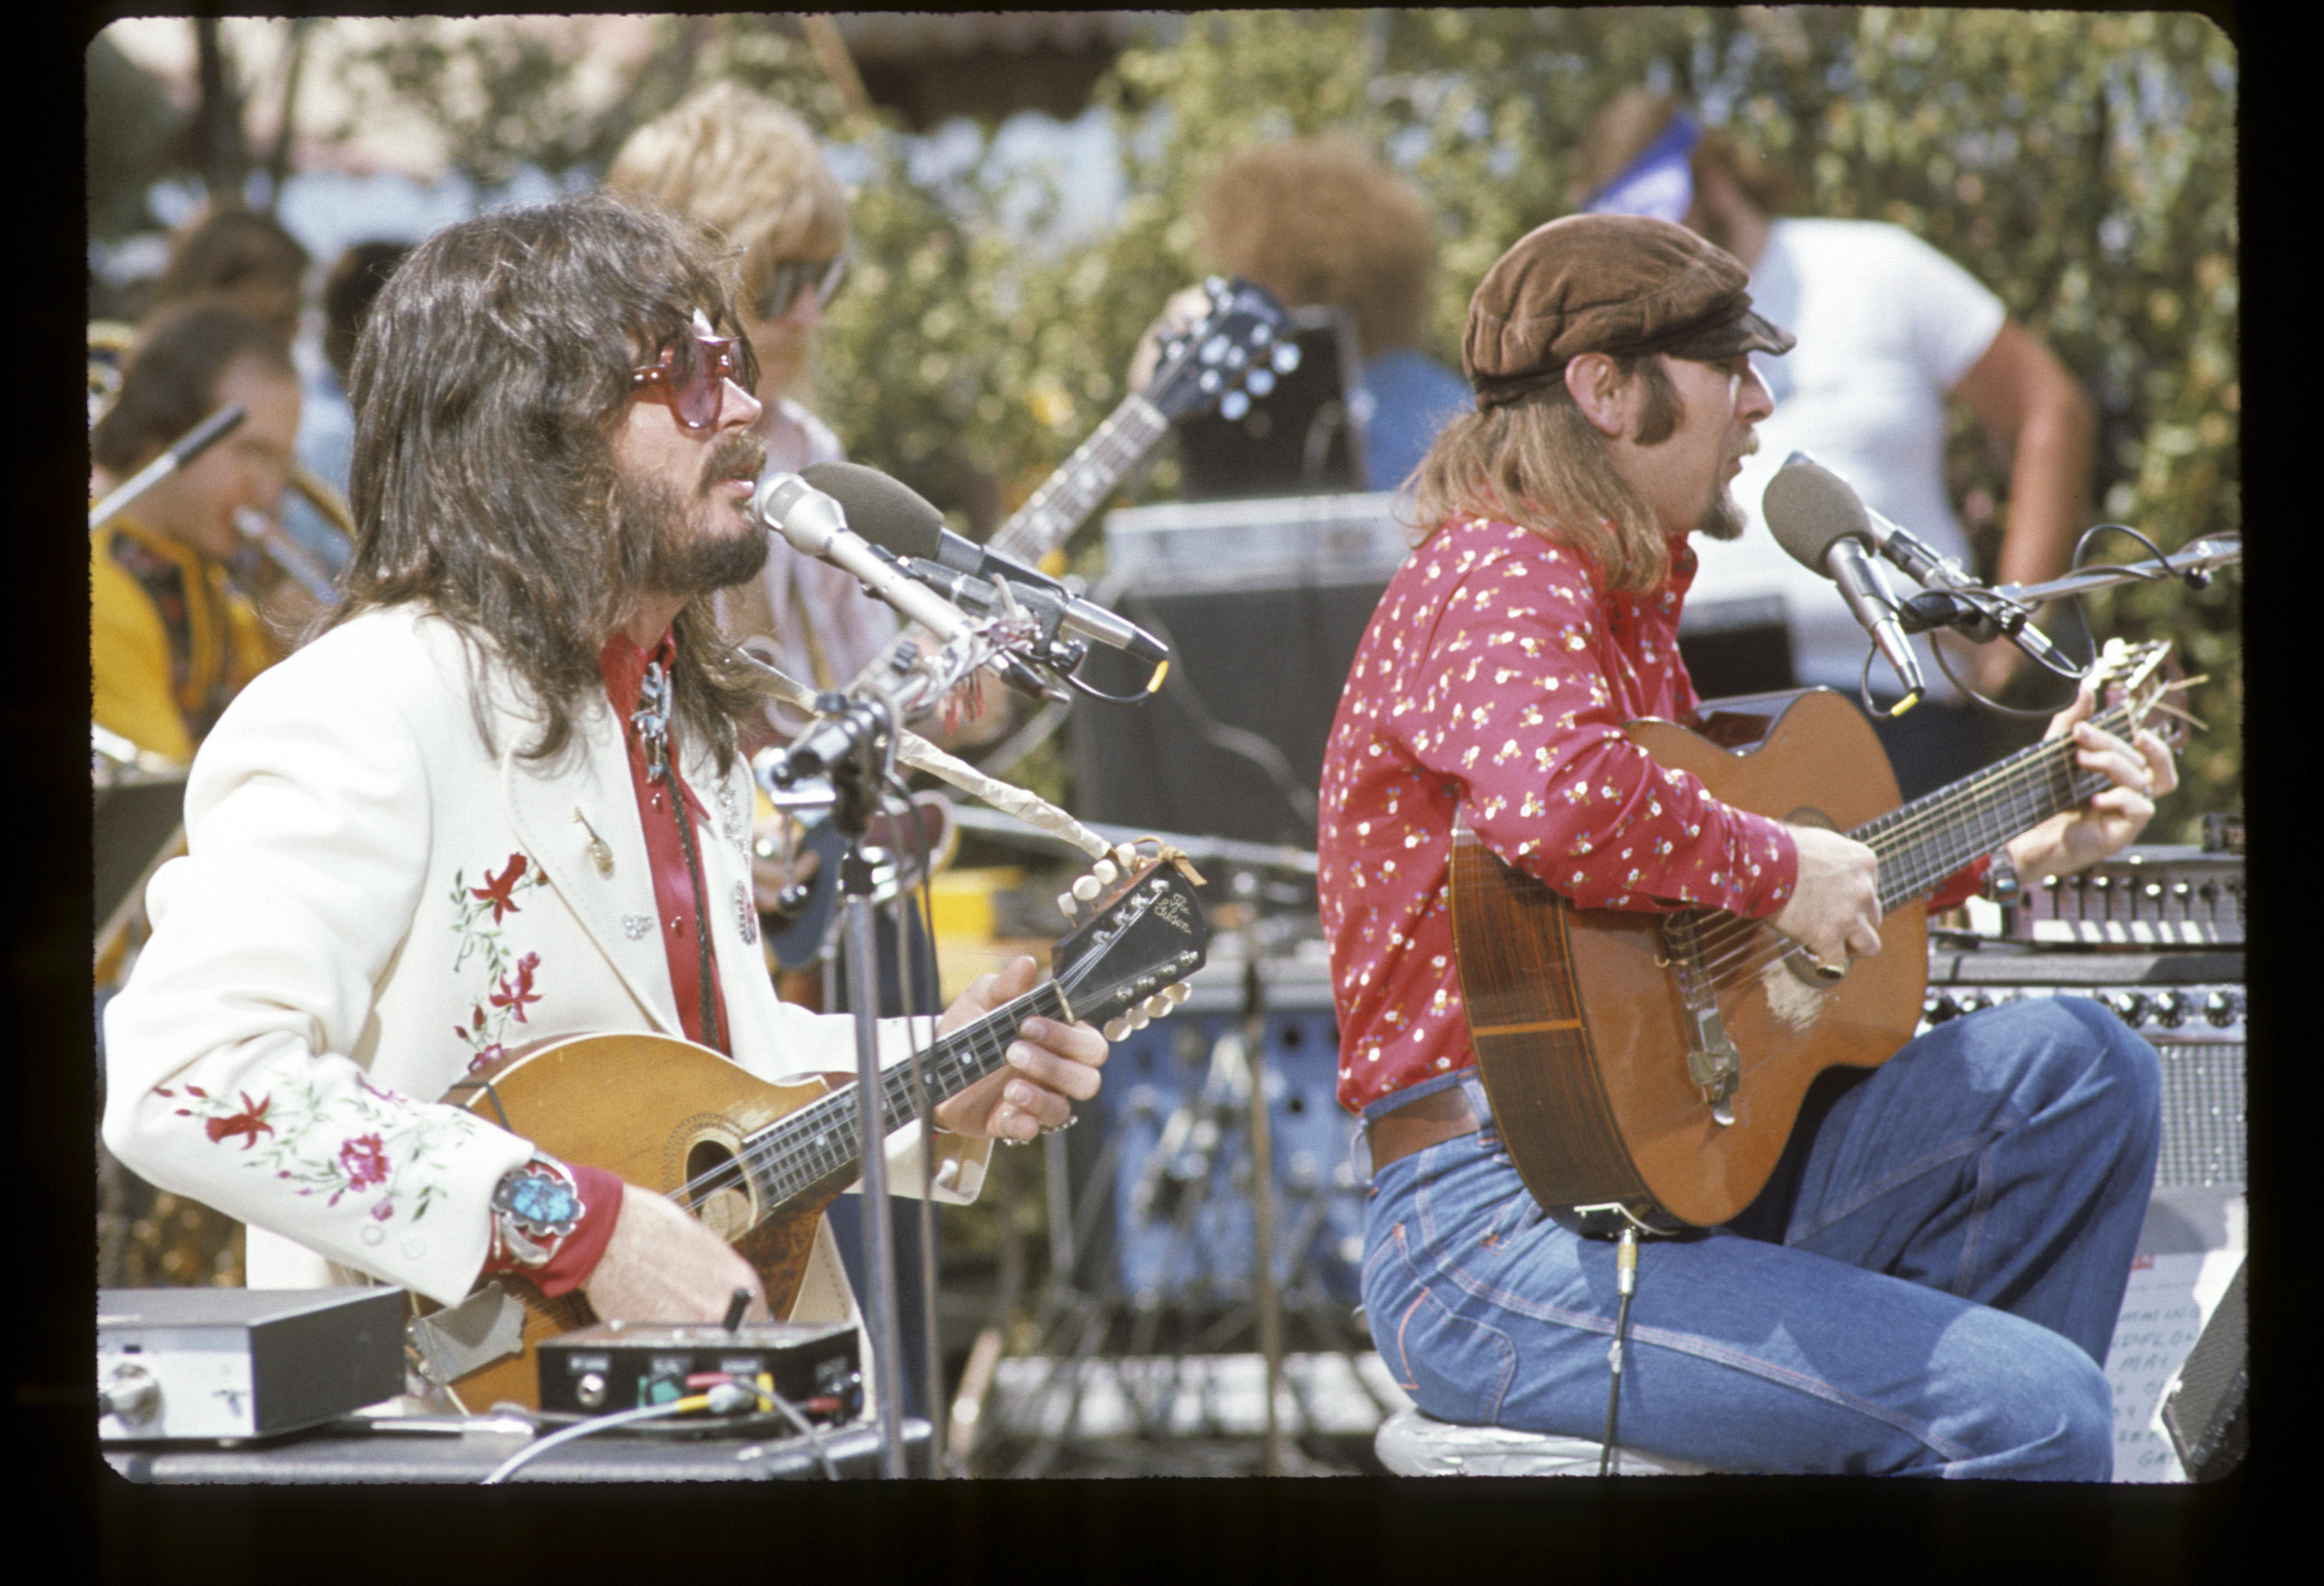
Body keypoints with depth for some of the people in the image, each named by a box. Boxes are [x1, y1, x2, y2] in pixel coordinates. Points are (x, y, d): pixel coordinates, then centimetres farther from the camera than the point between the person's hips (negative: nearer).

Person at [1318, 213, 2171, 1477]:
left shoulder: (1619, 595, 20)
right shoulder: (1498, 580, -13)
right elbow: (1553, 799, -35)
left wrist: (2011, 851, 25)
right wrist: (1780, 869, -21)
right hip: (1492, 1237, -10)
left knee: (2079, 1064, 10)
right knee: (2041, 1408, -22)